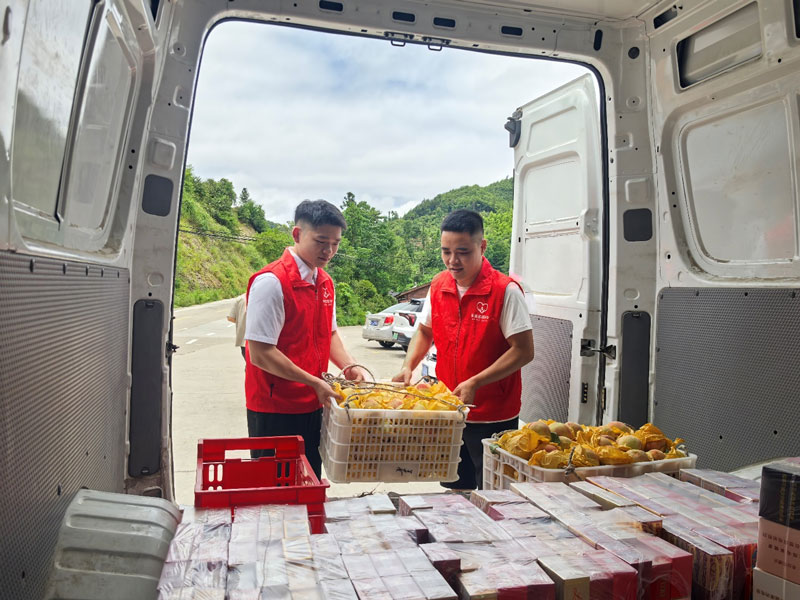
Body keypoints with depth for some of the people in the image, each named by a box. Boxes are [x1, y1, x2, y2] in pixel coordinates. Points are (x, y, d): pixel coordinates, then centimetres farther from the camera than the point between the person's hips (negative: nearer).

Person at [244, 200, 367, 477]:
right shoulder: (271, 282, -18)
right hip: (275, 410, -7)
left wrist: (348, 366, 0)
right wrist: (315, 382, -19)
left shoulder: (325, 282, 8)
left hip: (312, 405, 8)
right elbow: (260, 354, -21)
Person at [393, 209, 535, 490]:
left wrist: (475, 383, -23)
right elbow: (425, 331, 16)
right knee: (455, 490, 19)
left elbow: (523, 351, -17)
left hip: (493, 418, -5)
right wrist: (408, 366, -1)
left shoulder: (505, 291, -16)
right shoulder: (438, 286, 2)